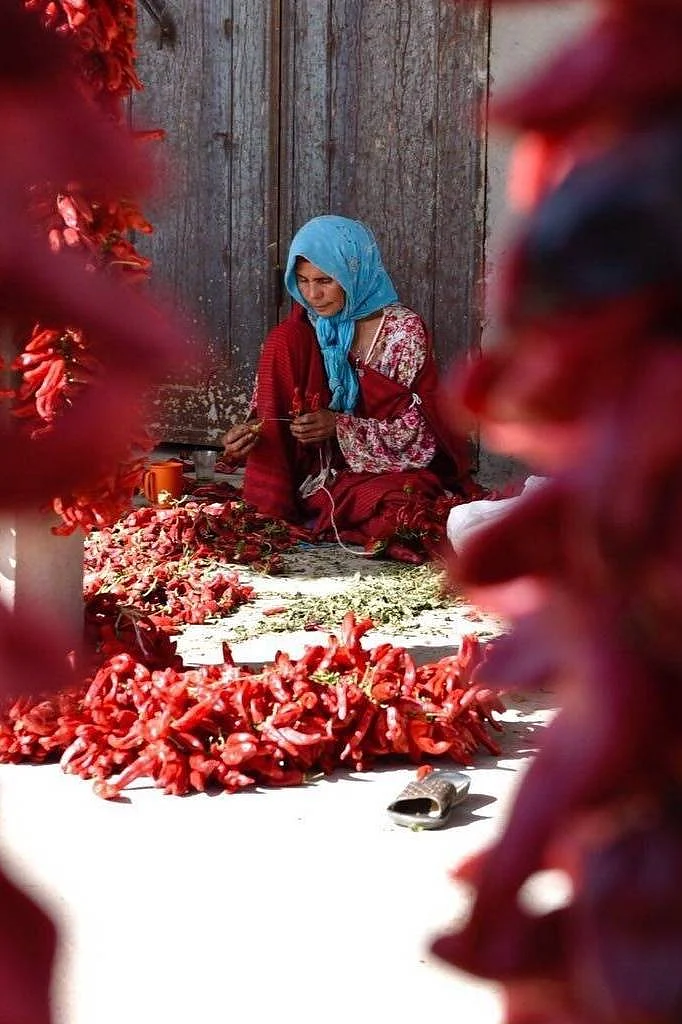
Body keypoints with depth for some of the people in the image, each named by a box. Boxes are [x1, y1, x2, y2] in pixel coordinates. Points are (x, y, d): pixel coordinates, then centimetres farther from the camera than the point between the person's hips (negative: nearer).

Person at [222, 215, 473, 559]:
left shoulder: (403, 329, -8)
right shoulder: (294, 335, 3)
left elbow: (417, 430, -10)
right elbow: (271, 414, 6)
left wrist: (340, 426, -23)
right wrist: (251, 431, -18)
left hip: (394, 473, -3)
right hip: (322, 475, 3)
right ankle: (271, 515, -11)